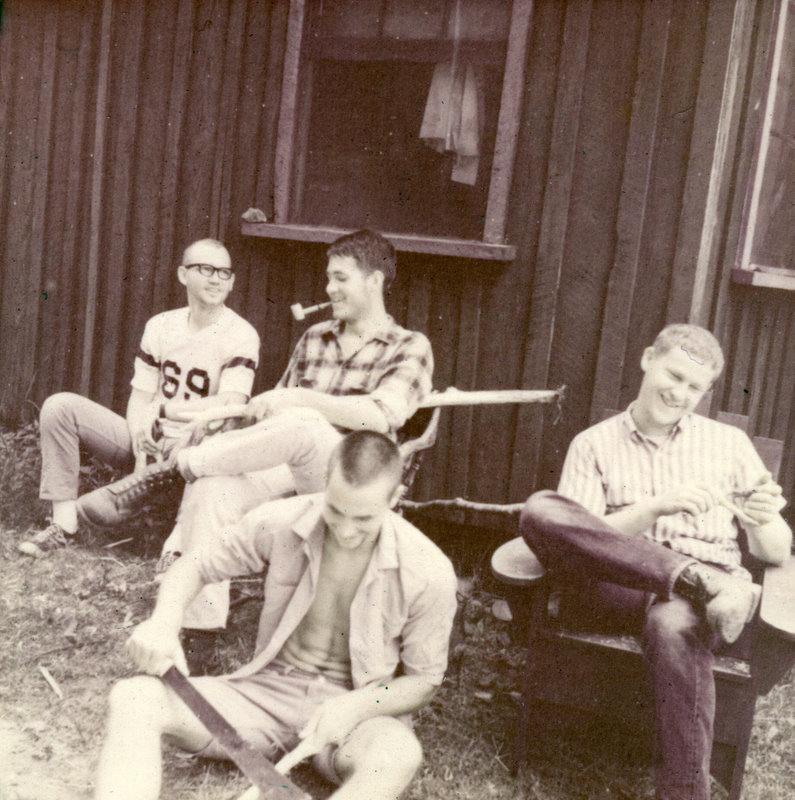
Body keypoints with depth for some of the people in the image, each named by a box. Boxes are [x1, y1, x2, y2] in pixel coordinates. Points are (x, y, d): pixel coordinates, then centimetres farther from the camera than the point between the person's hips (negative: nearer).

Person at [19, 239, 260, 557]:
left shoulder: (241, 336, -9)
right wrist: (139, 436, -15)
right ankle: (64, 524, -9)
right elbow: (140, 396, 6)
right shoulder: (161, 326, 8)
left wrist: (162, 409, -20)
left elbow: (230, 405, -21)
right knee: (60, 406, -10)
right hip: (149, 442, 6)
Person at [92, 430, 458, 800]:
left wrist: (356, 707, -21)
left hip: (362, 711, -2)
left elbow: (423, 680, -2)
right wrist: (162, 624, -18)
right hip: (270, 688, 3)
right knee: (135, 697, -20)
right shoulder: (279, 523, -10)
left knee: (398, 755, -41)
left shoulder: (429, 573, -14)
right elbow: (194, 565, 4)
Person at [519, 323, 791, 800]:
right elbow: (572, 532, 0)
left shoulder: (730, 444, 19)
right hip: (616, 588, 1)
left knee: (673, 624, -39)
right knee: (541, 509, -28)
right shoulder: (595, 445, 15)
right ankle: (698, 580, -29)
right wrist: (656, 507, -14)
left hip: (699, 593, 0)